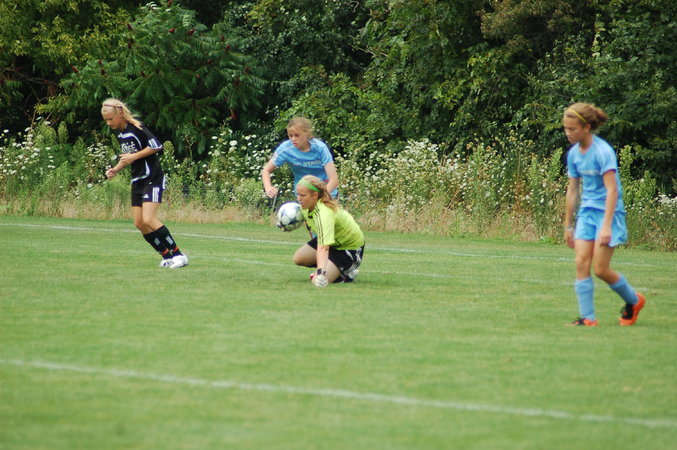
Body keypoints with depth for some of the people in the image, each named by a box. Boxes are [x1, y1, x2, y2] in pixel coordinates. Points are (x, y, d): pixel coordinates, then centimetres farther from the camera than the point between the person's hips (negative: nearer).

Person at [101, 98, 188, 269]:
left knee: (148, 219, -19)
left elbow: (156, 146, -20)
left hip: (153, 178, -9)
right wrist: (115, 169, 7)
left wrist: (134, 156, -18)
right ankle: (167, 256, 10)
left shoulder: (136, 128, -15)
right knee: (139, 223, 2)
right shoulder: (120, 134, 12)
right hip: (137, 181, 9)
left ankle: (177, 254, -13)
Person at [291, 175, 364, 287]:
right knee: (298, 258, -3)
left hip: (350, 247, -8)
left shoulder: (325, 213, -41)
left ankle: (347, 273, 6)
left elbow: (323, 248, -52)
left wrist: (321, 273, -62)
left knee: (320, 281, -19)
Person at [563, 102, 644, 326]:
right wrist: (568, 224, 19)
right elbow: (573, 189, 16)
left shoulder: (602, 151, -17)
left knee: (600, 269, -7)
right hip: (586, 212, 7)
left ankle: (634, 301, 17)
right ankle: (587, 318, -4)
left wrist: (607, 226, -27)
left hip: (608, 212, -7)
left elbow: (612, 190, -21)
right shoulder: (574, 153, 5)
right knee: (581, 264, -7)